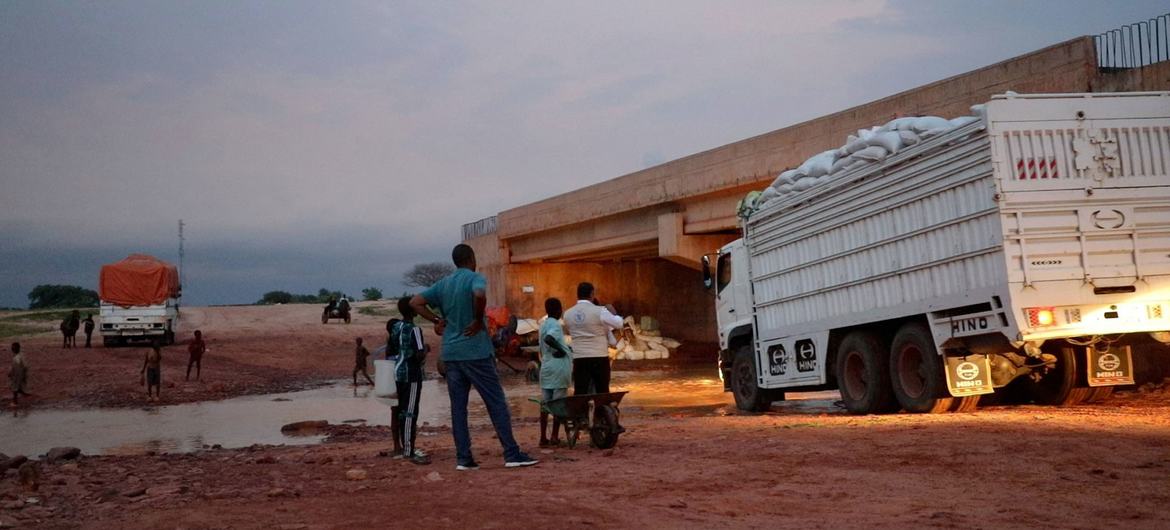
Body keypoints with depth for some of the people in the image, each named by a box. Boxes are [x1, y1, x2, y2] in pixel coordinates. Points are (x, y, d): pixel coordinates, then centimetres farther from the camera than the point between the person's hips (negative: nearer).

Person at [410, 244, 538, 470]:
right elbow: (479, 295, -29)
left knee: (458, 406, 7)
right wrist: (479, 320, -15)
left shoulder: (443, 283, 13)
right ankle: (512, 454, -3)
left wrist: (437, 320, 11)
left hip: (451, 353, 6)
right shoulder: (475, 278, -7)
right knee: (496, 403, -2)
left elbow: (415, 302, 13)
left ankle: (463, 458, 5)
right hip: (476, 351, -6)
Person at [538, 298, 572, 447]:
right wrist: (561, 349, -18)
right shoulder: (556, 325, -12)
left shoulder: (543, 325, 14)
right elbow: (548, 339, -31)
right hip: (559, 367, -8)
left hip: (546, 368, 8)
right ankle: (555, 437, 1)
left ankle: (543, 438, 8)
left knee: (545, 403, 7)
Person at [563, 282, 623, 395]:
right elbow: (619, 323, 0)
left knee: (579, 392, 4)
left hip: (579, 358, 3)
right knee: (602, 392, 7)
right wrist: (613, 314, 20)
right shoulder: (600, 311, -11)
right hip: (599, 357, -3)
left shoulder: (568, 314, 2)